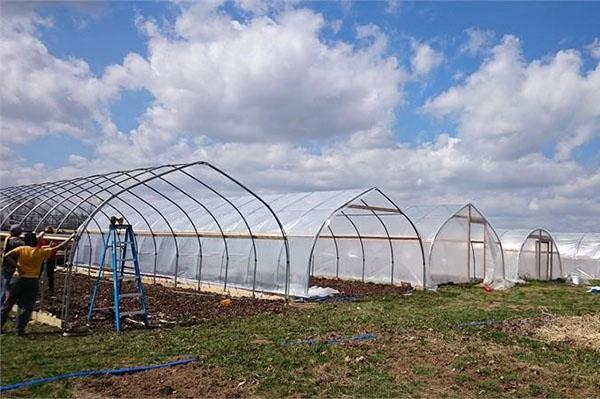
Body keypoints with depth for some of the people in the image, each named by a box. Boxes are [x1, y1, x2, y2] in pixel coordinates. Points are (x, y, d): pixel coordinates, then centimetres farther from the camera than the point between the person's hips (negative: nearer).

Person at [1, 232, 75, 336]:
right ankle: (19, 329, 5)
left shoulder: (22, 249, -2)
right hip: (32, 281, -1)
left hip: (19, 279, 1)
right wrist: (71, 237, 7)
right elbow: (59, 247, 0)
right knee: (26, 307, 5)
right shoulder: (42, 251, -3)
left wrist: (17, 266, -8)